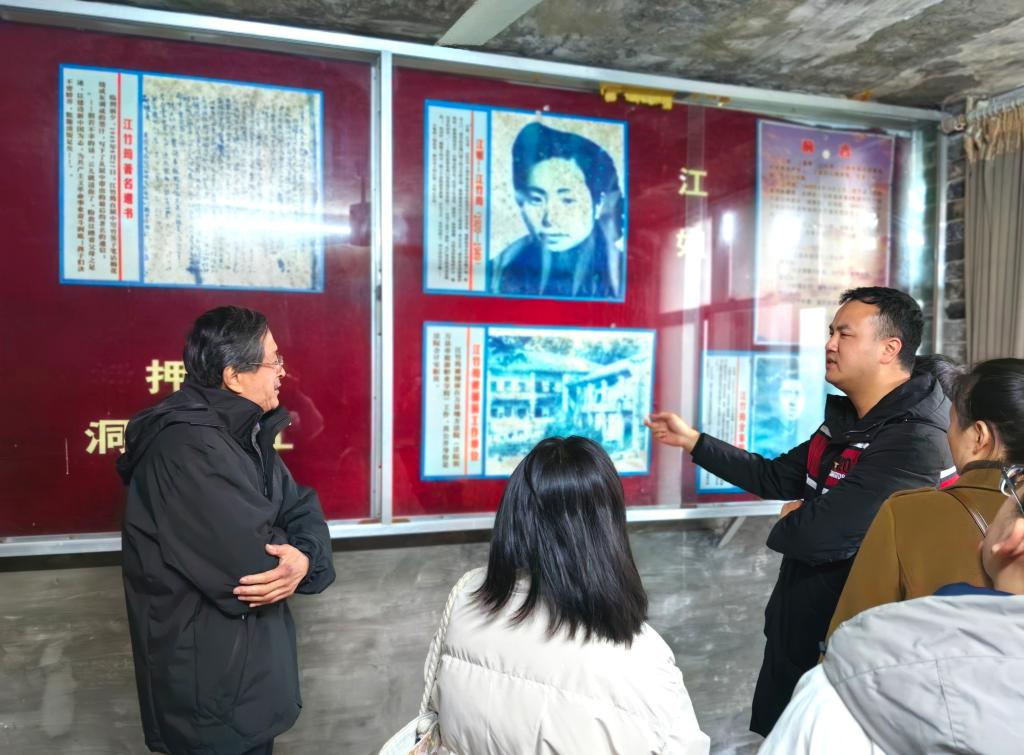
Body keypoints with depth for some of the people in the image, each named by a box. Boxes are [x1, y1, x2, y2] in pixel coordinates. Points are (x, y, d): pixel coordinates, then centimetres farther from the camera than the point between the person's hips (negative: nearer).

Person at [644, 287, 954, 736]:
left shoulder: (915, 443, -27)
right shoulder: (845, 422, 5)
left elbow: (822, 535, -34)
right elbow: (776, 478, 12)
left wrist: (786, 523, -10)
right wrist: (692, 440, 10)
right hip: (794, 629, 9)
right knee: (771, 734, 24)